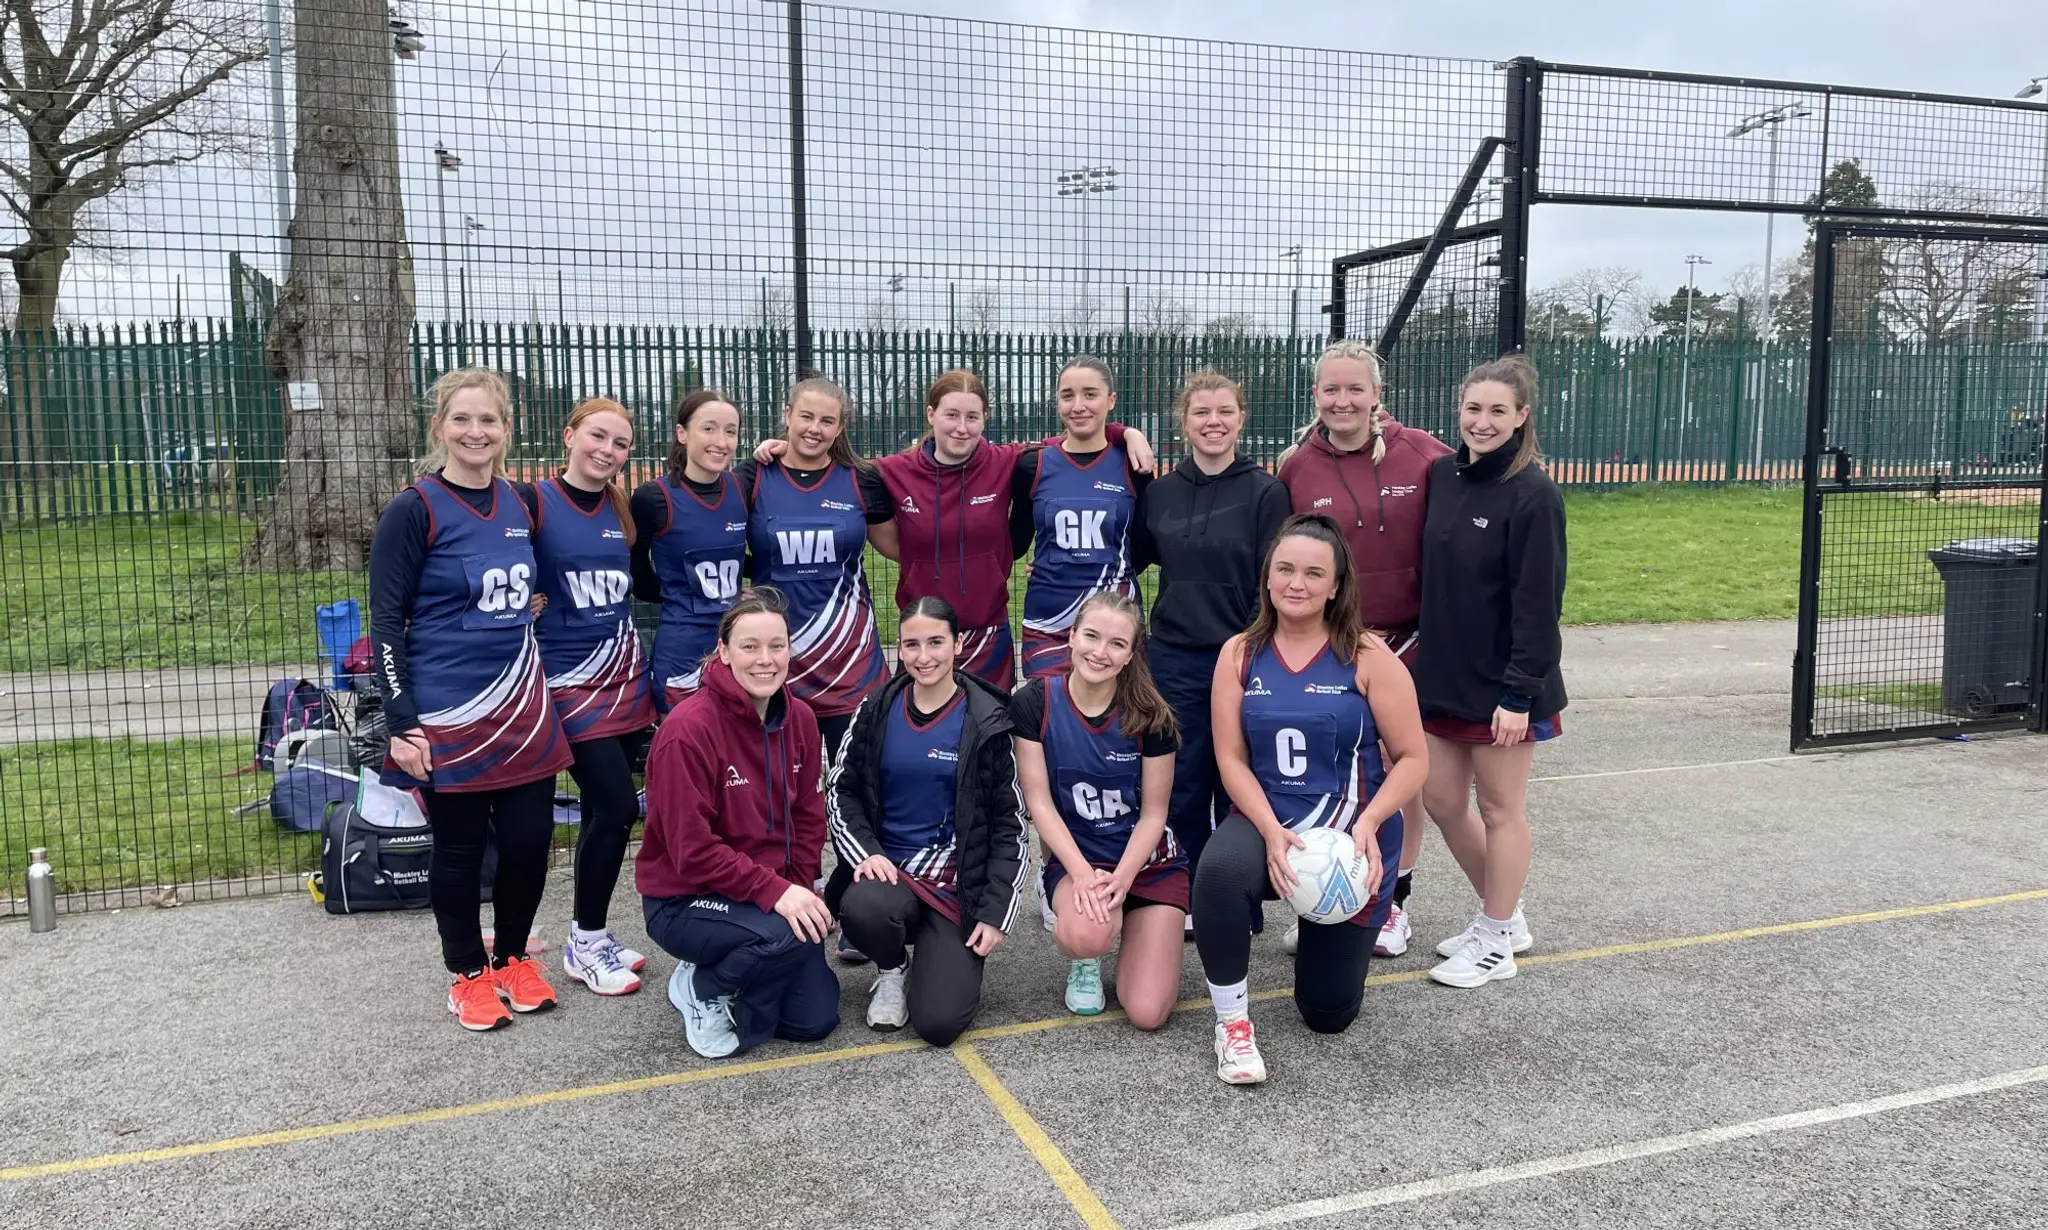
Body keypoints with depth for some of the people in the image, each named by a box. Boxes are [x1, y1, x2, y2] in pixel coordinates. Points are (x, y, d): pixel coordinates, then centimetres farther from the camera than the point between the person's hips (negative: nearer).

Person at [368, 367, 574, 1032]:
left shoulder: (518, 505, 7)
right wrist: (401, 725, -13)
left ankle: (513, 959, 30)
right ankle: (469, 974, 26)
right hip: (447, 717, -5)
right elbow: (386, 622, -9)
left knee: (529, 840, 8)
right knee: (460, 847, 7)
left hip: (522, 708, 5)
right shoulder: (414, 511, -10)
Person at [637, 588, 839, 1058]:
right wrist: (774, 891, -29)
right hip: (684, 900, -6)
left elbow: (809, 817, 5)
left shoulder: (799, 718, -2)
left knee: (815, 1019, 1)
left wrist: (800, 890, -8)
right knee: (791, 934, -33)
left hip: (775, 893, 7)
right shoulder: (688, 728, -24)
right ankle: (704, 989, -2)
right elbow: (693, 849, -24)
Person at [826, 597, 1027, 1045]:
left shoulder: (987, 721, -5)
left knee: (939, 1023, -17)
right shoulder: (876, 710, 2)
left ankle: (941, 956, 20)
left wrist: (996, 912, -6)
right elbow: (840, 790, 8)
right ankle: (892, 969, 3)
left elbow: (1009, 824, -1)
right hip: (888, 869, 2)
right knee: (861, 909, -36)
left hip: (959, 882, -2)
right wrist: (865, 851, -11)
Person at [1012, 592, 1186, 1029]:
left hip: (1148, 862, 0)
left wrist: (1119, 881, -21)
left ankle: (1131, 930, 21)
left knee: (1147, 1013, -12)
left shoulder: (1150, 716, -12)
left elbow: (1154, 813, -7)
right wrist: (1083, 875, -22)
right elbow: (1040, 802, -11)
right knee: (1086, 935, -36)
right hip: (1074, 859, 0)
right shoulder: (1033, 703, -11)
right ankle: (1084, 957, 4)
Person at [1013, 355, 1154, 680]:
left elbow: (1146, 547, 9)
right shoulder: (1033, 467, 2)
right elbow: (1016, 543, 12)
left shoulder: (1132, 467, 1)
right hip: (1047, 625, 0)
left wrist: (1113, 572, -1)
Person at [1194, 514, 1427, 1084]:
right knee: (1218, 870, -38)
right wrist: (1272, 833, -20)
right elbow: (1232, 758, -5)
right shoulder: (1240, 654, -3)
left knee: (1328, 1013, 9)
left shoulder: (1367, 657, -9)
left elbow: (1412, 758, -7)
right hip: (1266, 822, 1)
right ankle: (1231, 1024, -14)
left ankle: (1365, 919, 44)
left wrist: (1369, 823, -23)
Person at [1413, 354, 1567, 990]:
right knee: (1442, 800, 13)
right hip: (1443, 676, 7)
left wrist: (1520, 693, -19)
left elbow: (1539, 602, -17)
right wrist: (1424, 655, 7)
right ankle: (1505, 917, 32)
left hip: (1501, 685, -7)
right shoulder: (1443, 475, 5)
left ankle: (1495, 942, 22)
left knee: (1500, 808, 6)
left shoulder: (1533, 494, -15)